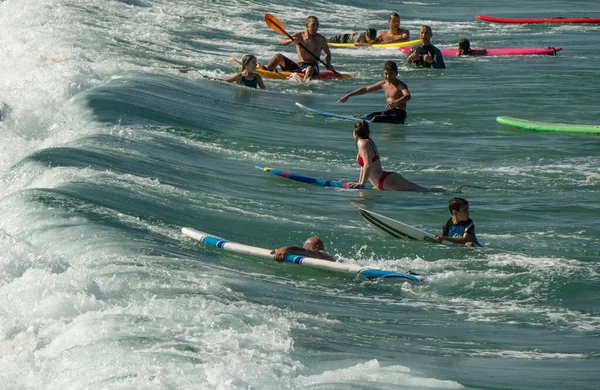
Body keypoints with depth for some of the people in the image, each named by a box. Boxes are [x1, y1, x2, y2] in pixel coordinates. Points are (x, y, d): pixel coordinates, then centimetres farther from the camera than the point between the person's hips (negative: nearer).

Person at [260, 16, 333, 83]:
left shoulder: (320, 39, 1)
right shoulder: (299, 35, 6)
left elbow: (327, 53, 15)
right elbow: (281, 42, -4)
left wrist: (328, 65, -4)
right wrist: (291, 40, -25)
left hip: (313, 67, -4)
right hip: (298, 66, 4)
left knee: (309, 69, -41)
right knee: (278, 56, -2)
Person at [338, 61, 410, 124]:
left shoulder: (400, 85, -13)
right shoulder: (383, 84, 11)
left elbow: (408, 96, -33)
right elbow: (366, 89, 20)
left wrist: (395, 102, -54)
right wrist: (348, 95, 19)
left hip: (399, 115, -9)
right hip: (389, 112, 9)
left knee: (376, 119, -30)